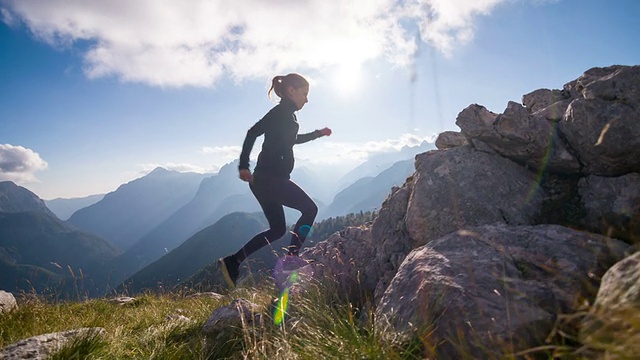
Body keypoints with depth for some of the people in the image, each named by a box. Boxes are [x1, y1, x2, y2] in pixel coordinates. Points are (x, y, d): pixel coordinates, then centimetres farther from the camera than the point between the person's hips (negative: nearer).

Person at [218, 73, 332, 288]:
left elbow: (293, 139, 39)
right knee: (309, 209, -2)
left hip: (269, 180, 10)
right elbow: (253, 133, -20)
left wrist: (318, 133, 39)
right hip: (269, 178, -10)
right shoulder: (281, 113, -9)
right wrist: (244, 166, -26)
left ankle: (231, 263, 15)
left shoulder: (287, 115, 20)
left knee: (277, 229, 13)